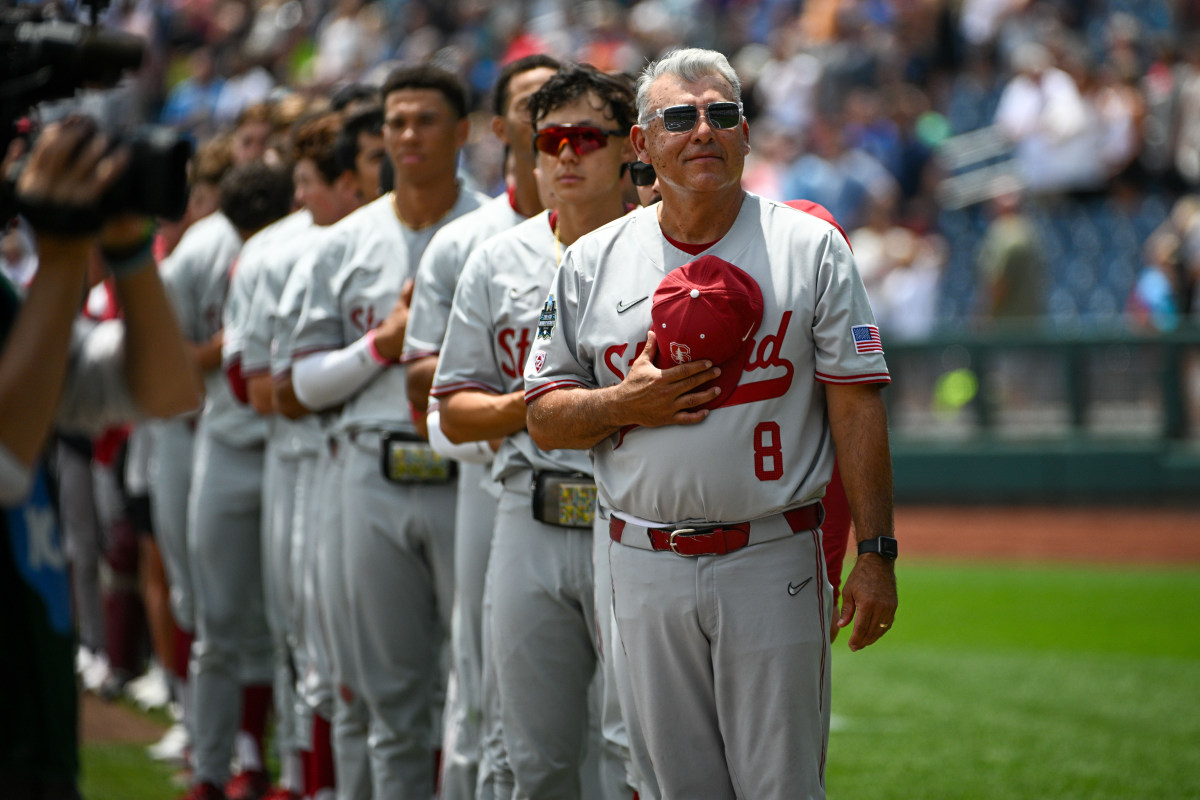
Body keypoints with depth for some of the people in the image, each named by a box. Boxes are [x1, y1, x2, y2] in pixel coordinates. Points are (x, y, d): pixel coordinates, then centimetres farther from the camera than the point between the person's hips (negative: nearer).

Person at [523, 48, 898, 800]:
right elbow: (545, 416, 10)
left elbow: (857, 407, -3)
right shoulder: (593, 261, 7)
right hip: (648, 564, 3)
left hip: (772, 562, -3)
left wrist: (875, 553, -9)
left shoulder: (811, 247, 1)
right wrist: (628, 404, -10)